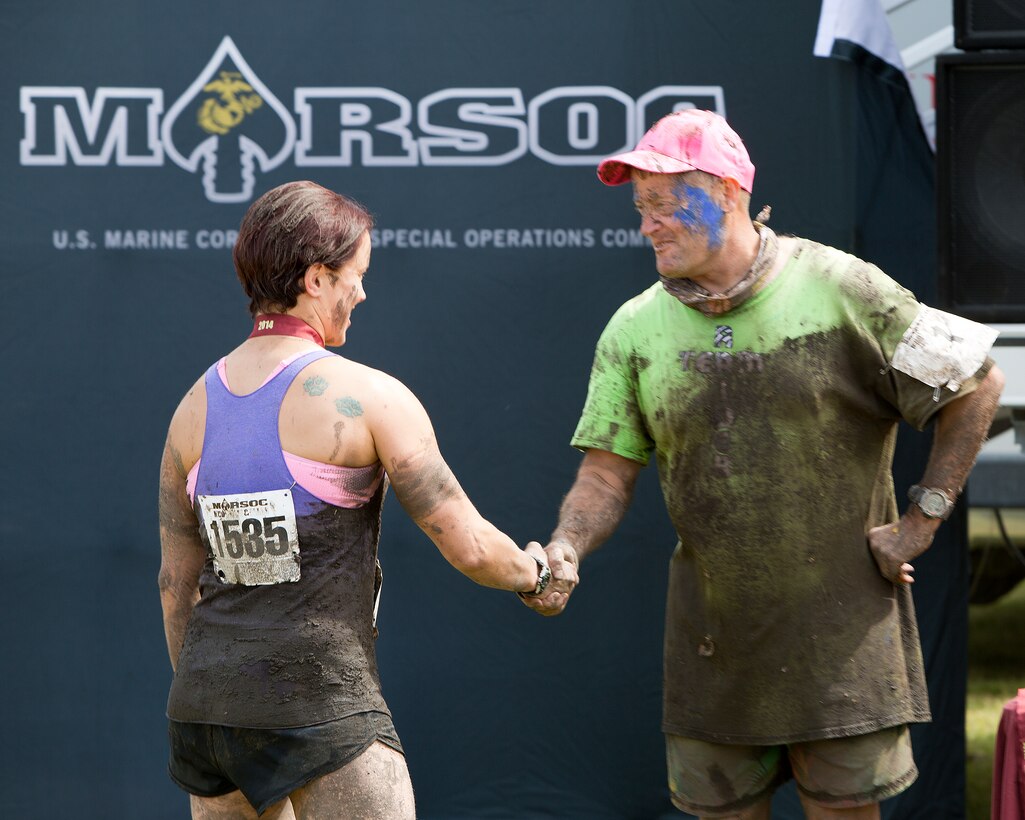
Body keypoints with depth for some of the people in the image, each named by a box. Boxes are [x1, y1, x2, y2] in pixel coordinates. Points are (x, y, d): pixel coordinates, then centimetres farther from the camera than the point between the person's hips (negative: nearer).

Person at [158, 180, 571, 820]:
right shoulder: (367, 397, -8)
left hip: (207, 700, 6)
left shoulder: (195, 407, 8)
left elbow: (176, 581, 14)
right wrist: (535, 574, 15)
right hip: (320, 703, -6)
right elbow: (468, 546, -7)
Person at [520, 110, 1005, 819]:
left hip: (842, 620, -3)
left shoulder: (841, 290, -9)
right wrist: (565, 549, -20)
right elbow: (607, 476, 1)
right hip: (715, 630, 3)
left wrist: (920, 521, -5)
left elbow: (978, 386, -2)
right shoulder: (635, 329, 1)